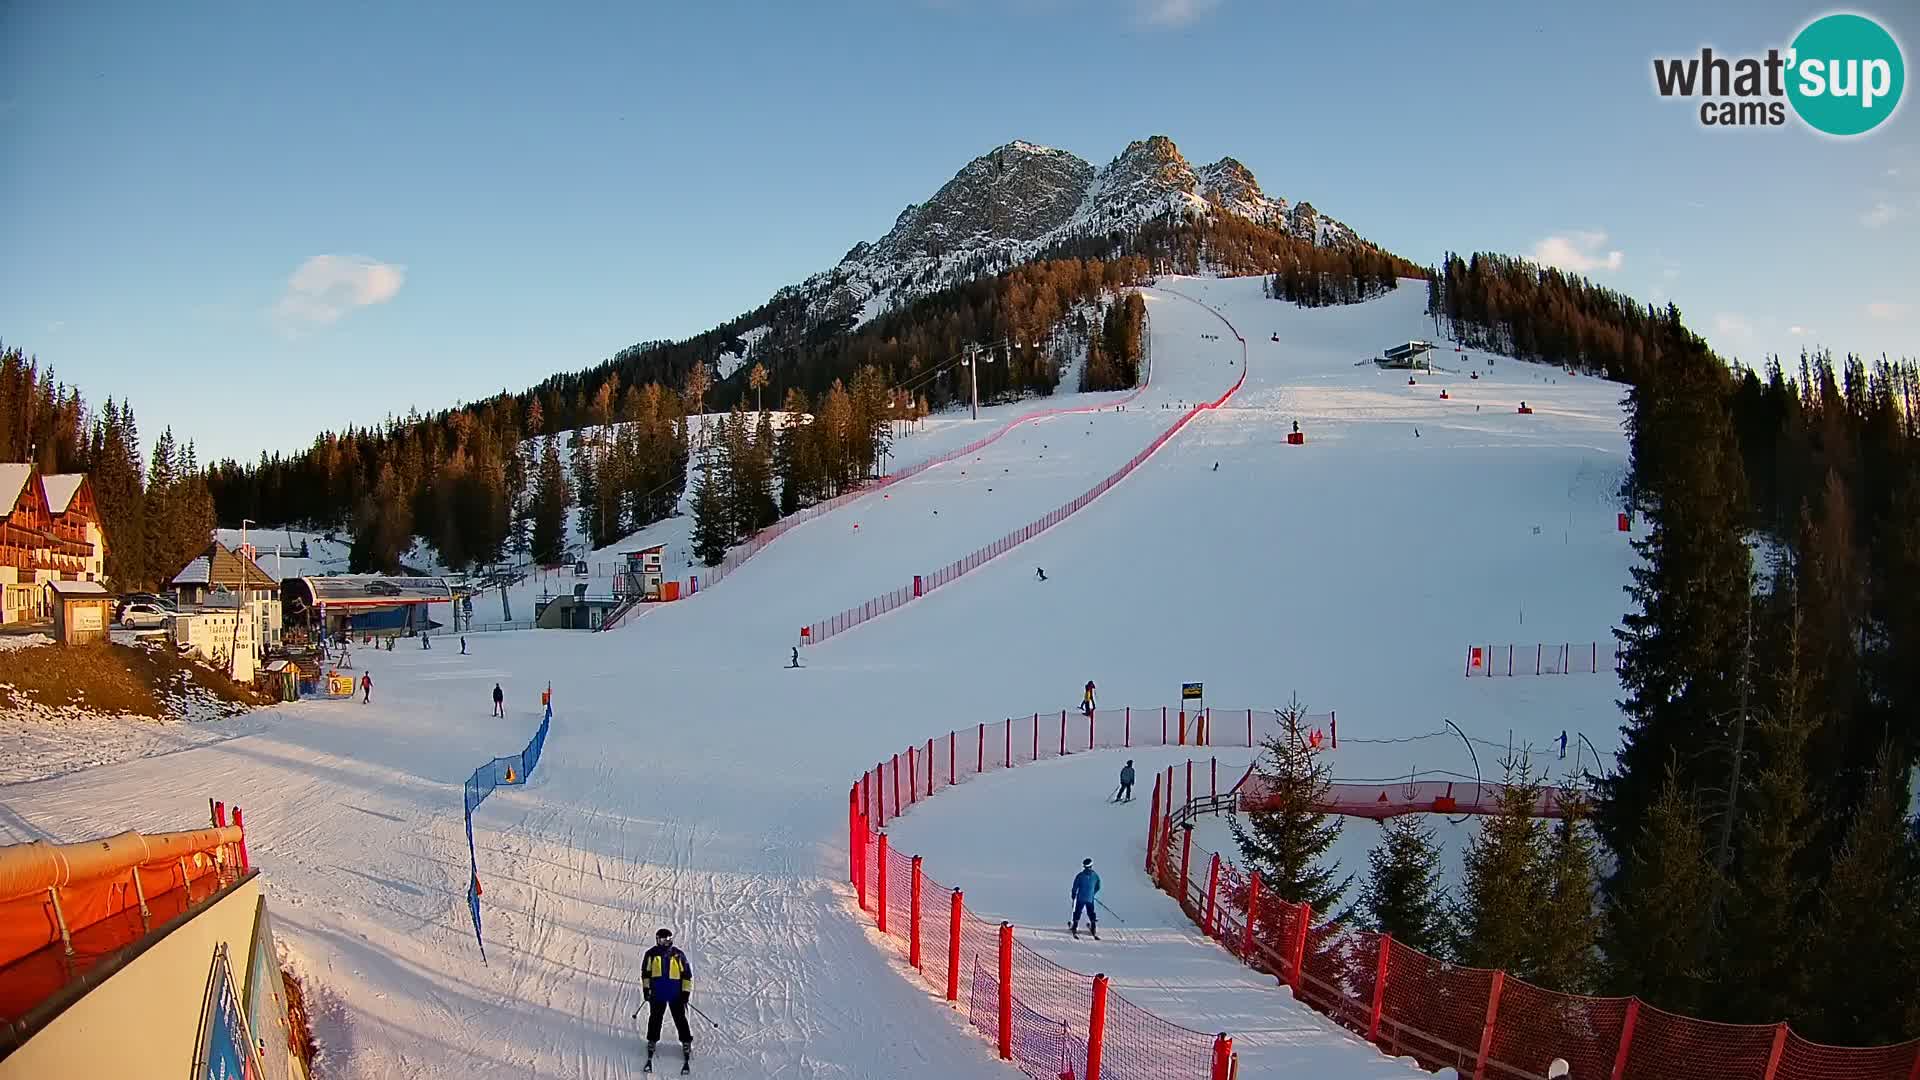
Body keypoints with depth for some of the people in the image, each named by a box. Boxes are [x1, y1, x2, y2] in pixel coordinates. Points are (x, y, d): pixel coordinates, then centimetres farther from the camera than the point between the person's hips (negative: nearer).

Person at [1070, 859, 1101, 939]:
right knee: (1091, 915, 11)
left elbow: (1075, 887, -3)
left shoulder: (1080, 875, -7)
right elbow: (1098, 887, 11)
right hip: (1090, 899, 1)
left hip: (1080, 898, -1)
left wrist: (1073, 896, 9)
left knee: (1077, 914, 8)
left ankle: (1075, 930, 4)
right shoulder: (1095, 876, -1)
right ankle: (1094, 932, 6)